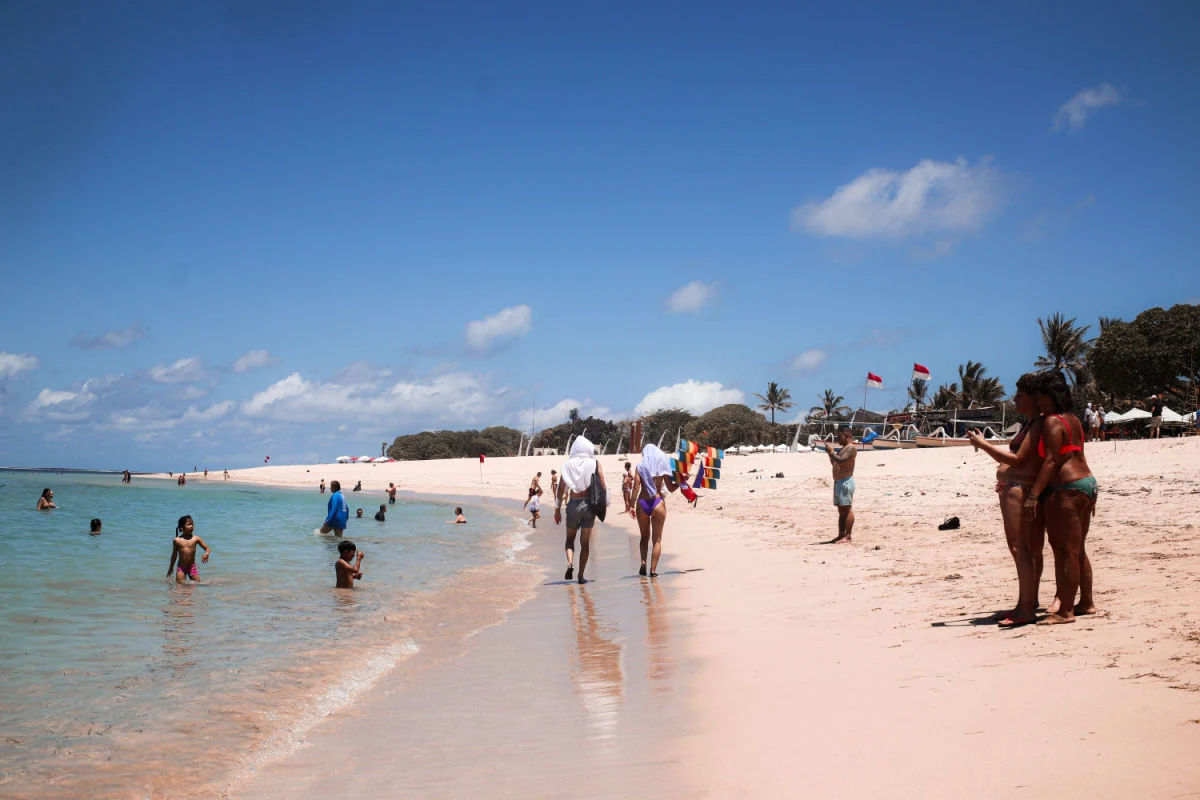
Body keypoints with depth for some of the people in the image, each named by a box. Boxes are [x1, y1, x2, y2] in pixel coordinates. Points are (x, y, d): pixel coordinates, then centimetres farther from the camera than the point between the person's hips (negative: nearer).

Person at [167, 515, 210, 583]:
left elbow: (207, 549, 0)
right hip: (181, 567, -1)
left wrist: (206, 554, -24)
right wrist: (171, 568, 14)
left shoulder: (196, 539, -5)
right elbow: (174, 554, 8)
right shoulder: (177, 540, -5)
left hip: (192, 567, 1)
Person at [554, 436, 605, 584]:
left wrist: (557, 509, 6)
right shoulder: (595, 464, -1)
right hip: (589, 504, 0)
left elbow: (561, 488, 1)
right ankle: (581, 575, 5)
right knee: (585, 541, 8)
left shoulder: (568, 464, 0)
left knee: (570, 538, 17)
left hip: (573, 504, 0)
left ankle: (570, 563, -9)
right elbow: (603, 487, -3)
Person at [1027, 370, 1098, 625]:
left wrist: (1033, 495, -22)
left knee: (1067, 551, -6)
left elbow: (1051, 461, -20)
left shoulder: (1052, 422, -13)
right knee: (1078, 550, 17)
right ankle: (1086, 602, 25)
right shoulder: (1073, 420, 16)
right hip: (1087, 483, 10)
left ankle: (1065, 611, -3)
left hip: (1067, 490, -10)